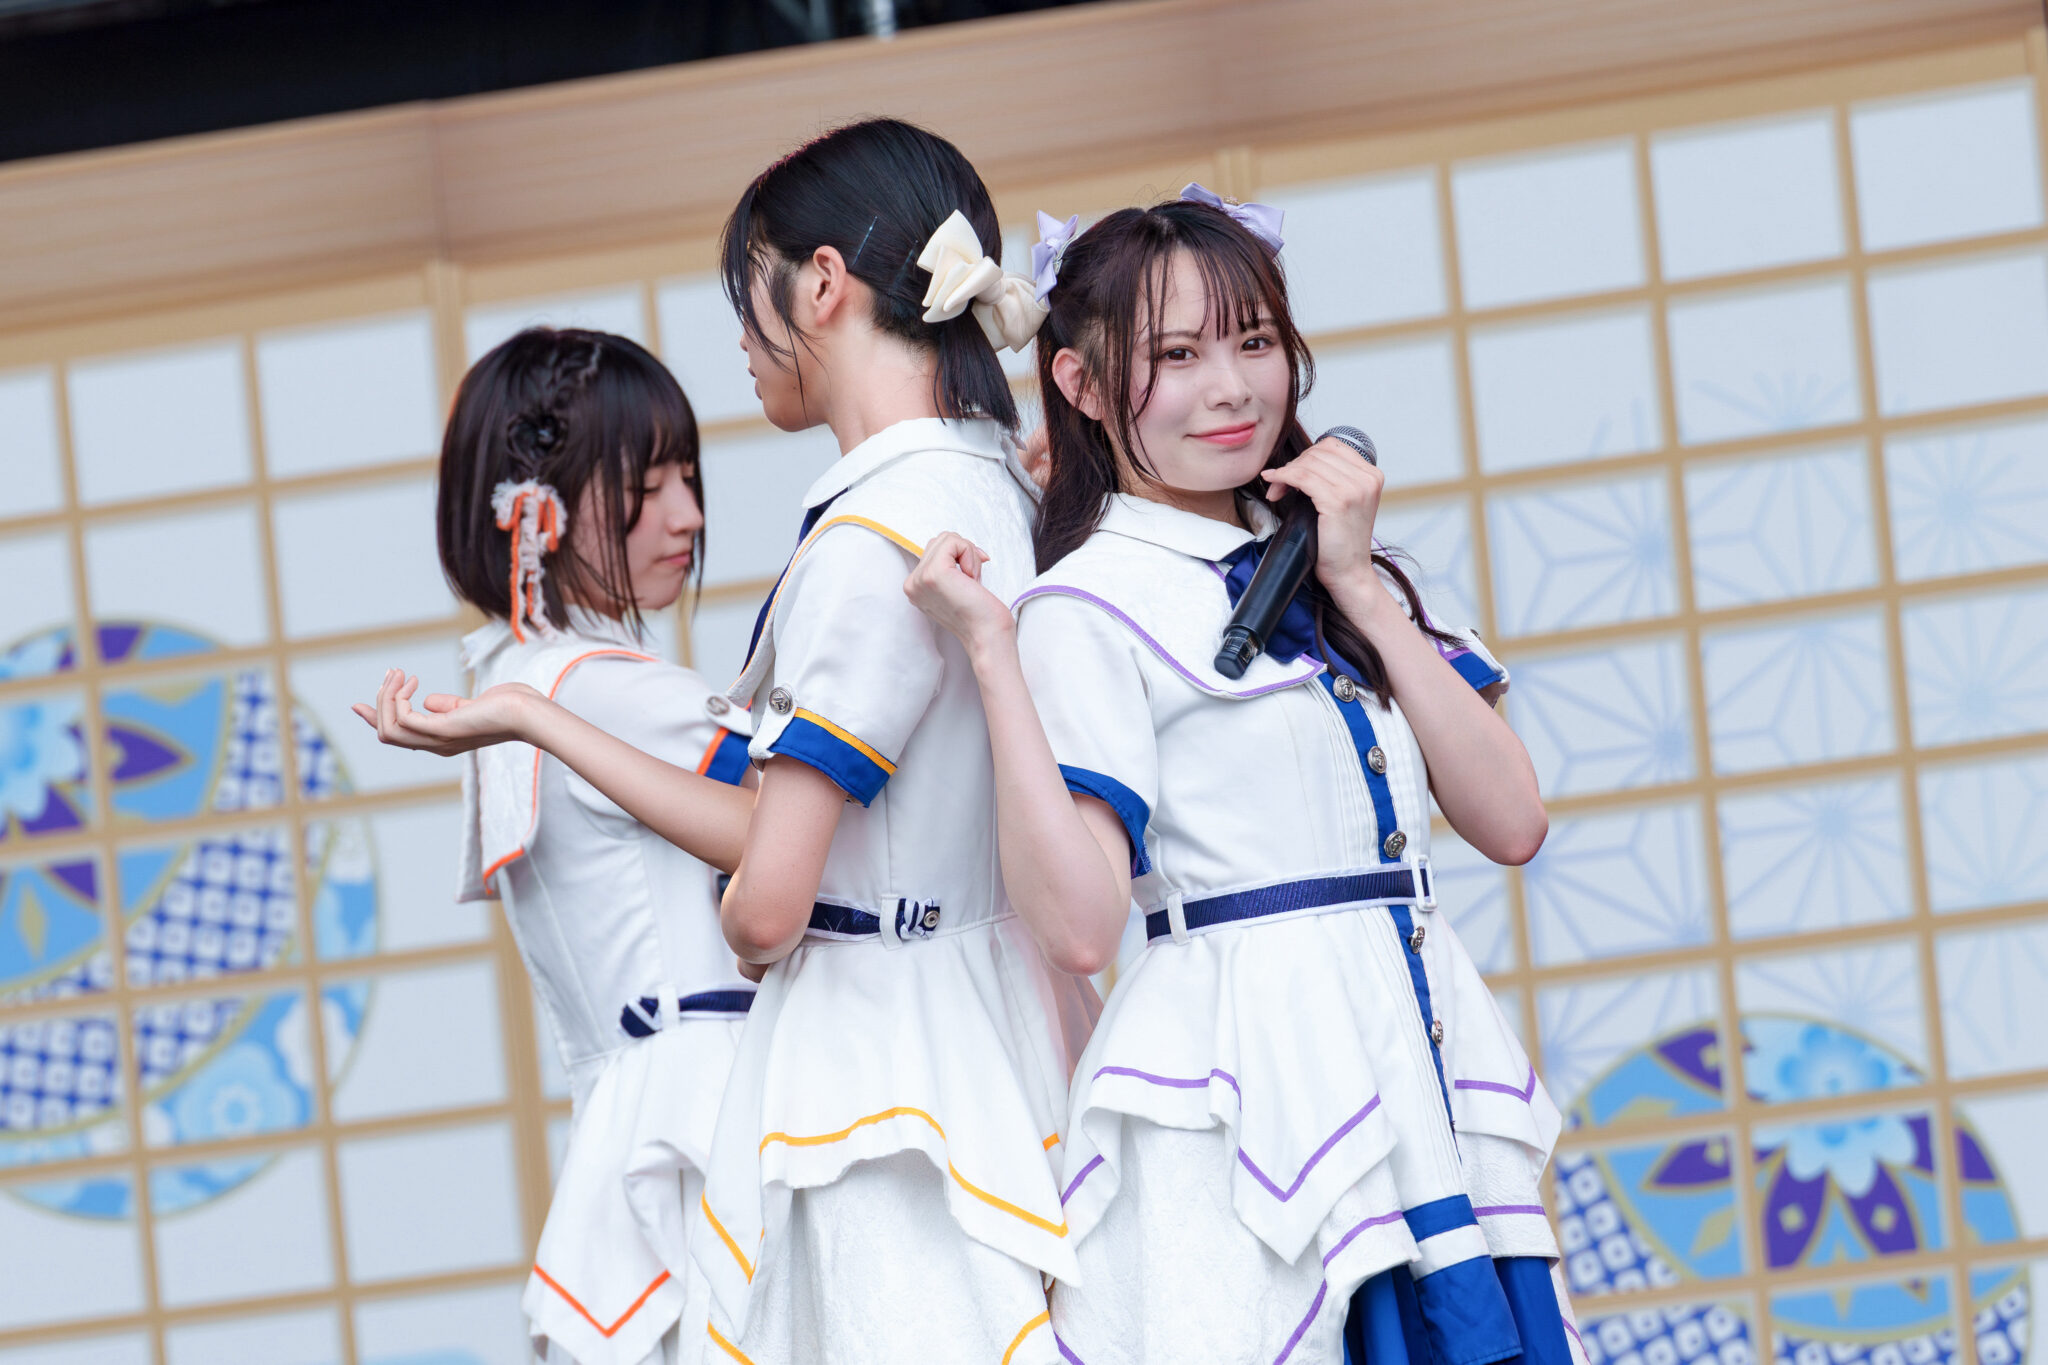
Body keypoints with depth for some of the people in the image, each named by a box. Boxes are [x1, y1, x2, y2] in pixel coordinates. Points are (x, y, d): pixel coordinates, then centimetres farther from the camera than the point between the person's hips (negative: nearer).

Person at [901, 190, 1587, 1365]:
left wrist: (1359, 588, 0)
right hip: (1245, 1081, -6)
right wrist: (992, 652, -17)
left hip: (1425, 1070, 6)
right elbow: (1079, 922, -15)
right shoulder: (1093, 607, -5)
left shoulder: (1336, 572, 15)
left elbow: (1512, 822, 3)